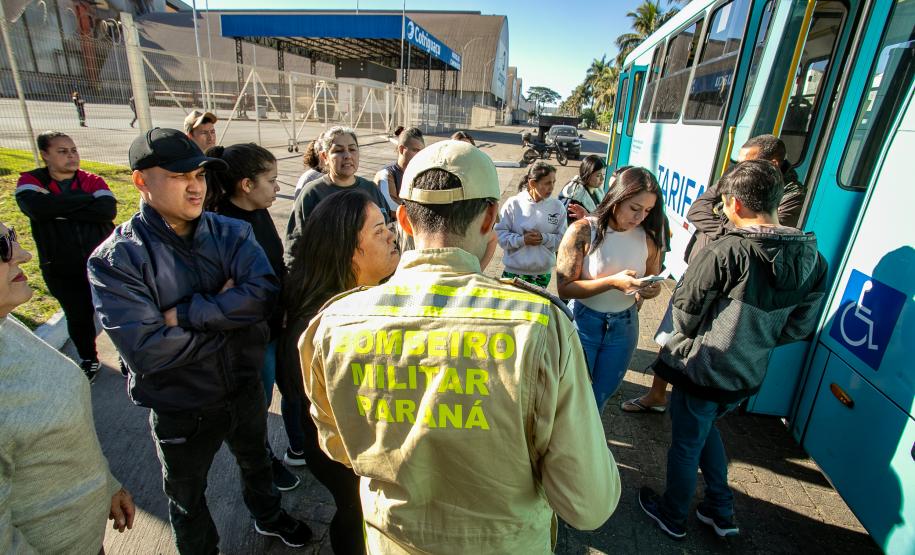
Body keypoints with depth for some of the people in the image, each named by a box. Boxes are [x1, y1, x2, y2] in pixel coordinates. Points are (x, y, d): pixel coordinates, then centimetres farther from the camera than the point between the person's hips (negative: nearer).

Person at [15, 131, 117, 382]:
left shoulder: (92, 181, -3)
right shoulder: (31, 181, -3)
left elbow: (108, 210, -21)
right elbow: (39, 207, -26)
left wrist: (59, 210, -21)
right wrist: (89, 198, -21)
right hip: (62, 271, 1)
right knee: (78, 317, 14)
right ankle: (89, 361, 37)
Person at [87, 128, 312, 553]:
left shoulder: (232, 232, -10)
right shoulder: (115, 259, -20)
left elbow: (263, 293, -26)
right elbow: (147, 351, -29)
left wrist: (184, 314, -28)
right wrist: (228, 313, -22)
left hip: (246, 388, 4)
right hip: (181, 409, -3)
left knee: (256, 461, 31)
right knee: (187, 498, 25)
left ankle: (268, 516, 61)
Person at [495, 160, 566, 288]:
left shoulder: (557, 207, -3)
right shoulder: (513, 204, -10)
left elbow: (562, 238, -2)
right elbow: (500, 234, -8)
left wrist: (544, 238, -19)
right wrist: (522, 239, -20)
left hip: (543, 273, 2)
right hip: (514, 271, -1)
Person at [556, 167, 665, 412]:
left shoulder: (648, 238, -5)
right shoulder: (583, 231, -18)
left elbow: (654, 280, 11)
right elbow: (564, 288, -20)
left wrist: (653, 289, -13)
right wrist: (613, 282, -29)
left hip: (624, 326, 4)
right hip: (584, 323, -4)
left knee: (601, 396, 21)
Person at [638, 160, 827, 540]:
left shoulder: (724, 253, -26)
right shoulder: (812, 260, -6)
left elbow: (685, 316, -16)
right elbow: (799, 327, 3)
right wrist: (755, 341, 12)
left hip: (702, 370, -6)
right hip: (748, 376, 7)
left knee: (685, 444, 16)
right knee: (704, 427, 31)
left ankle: (673, 517, 39)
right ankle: (721, 512, 42)